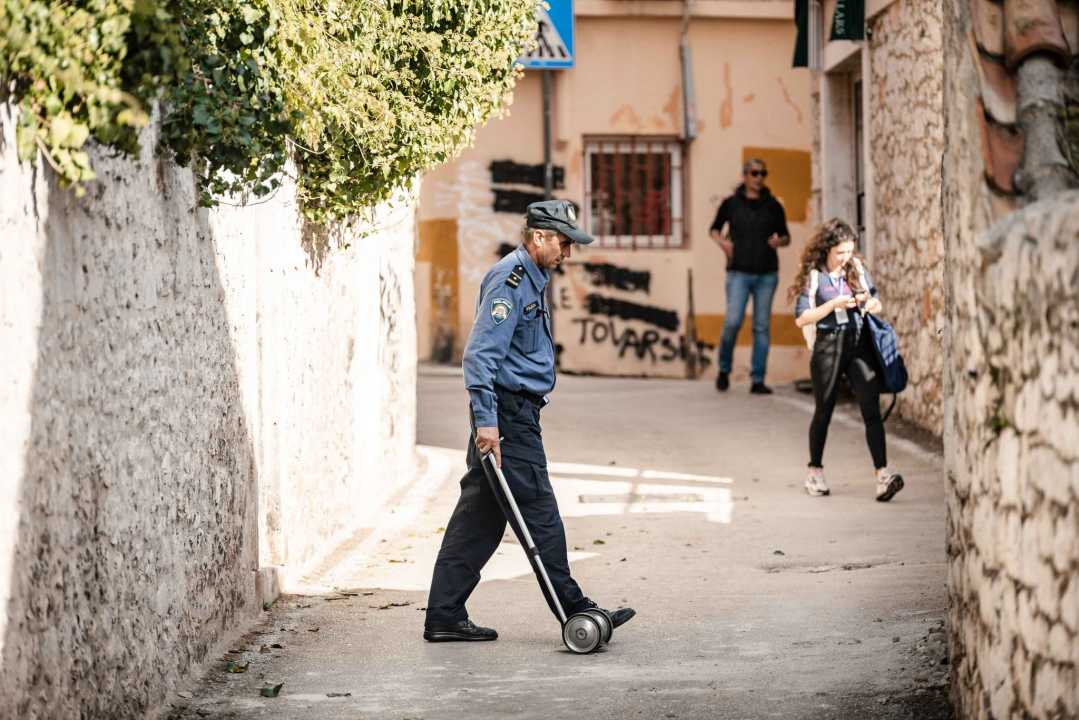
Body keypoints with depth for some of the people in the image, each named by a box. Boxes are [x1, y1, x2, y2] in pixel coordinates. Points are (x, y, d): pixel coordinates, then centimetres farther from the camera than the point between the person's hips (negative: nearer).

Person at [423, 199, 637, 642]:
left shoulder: (531, 278, 19)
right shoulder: (509, 280, -14)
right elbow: (480, 353, -21)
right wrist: (486, 420, -26)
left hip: (515, 413, 10)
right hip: (507, 414, -10)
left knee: (479, 515, 8)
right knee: (539, 514, -4)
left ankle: (444, 618, 9)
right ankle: (573, 610, 1)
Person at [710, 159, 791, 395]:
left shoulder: (773, 206, 8)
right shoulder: (731, 204, 4)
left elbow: (786, 236, 16)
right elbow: (715, 229, 15)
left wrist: (780, 241, -7)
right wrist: (722, 242, -6)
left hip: (767, 274, 2)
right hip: (739, 272, -2)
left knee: (762, 326, 1)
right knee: (733, 321, -14)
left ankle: (758, 380, 6)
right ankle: (724, 370, 9)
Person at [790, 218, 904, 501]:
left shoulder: (856, 269, 9)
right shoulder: (813, 275, -2)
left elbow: (876, 301, 18)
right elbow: (801, 318, -6)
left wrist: (874, 304, -6)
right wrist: (833, 304, -14)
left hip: (860, 342, 2)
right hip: (828, 345, -2)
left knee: (871, 408, -10)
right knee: (824, 410, 10)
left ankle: (883, 475, -19)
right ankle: (815, 472, 27)